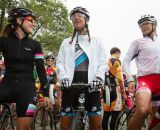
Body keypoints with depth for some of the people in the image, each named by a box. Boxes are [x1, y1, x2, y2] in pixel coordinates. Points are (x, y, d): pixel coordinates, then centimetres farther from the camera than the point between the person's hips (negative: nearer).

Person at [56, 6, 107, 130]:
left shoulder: (97, 41, 17)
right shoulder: (66, 42, 20)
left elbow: (103, 62, 6)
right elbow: (60, 63, 8)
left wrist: (99, 77, -13)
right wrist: (64, 77, -12)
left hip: (91, 83, -1)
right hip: (71, 82, 1)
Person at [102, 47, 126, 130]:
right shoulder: (117, 61, -3)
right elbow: (119, 78, -12)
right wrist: (123, 92, -7)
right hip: (114, 89, -8)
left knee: (106, 114, 9)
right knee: (115, 115, -8)